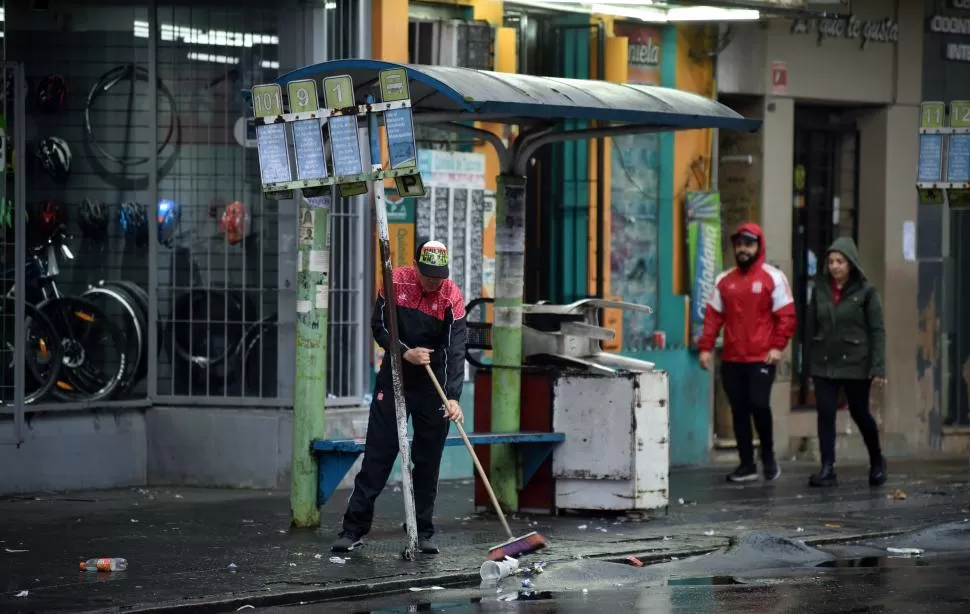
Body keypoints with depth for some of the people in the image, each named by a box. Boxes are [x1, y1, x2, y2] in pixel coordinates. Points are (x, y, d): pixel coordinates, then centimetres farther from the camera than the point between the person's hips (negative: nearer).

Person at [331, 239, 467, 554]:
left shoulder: (452, 296, -15)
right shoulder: (396, 281, -10)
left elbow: (455, 350, -23)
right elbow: (379, 327, -4)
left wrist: (453, 397, -33)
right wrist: (406, 353, -21)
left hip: (433, 384, -1)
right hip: (394, 377, 1)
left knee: (428, 460, 2)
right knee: (378, 452, -1)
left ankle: (422, 532, 10)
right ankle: (354, 528, 0)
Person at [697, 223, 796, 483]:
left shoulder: (773, 277, -1)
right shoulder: (724, 280, 11)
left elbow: (786, 315, -3)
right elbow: (713, 316, 10)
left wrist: (778, 346, -12)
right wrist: (705, 347, 0)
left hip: (761, 358, -4)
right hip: (732, 359, 4)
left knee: (759, 405, -14)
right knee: (739, 411, 6)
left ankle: (768, 456, 9)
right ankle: (747, 464, 14)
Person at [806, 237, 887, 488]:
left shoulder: (865, 291, -6)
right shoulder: (820, 289, 4)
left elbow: (877, 331, -8)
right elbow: (811, 326, 9)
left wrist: (878, 368, -14)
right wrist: (807, 363, 6)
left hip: (855, 364, -3)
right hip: (824, 364, 3)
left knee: (860, 413, 8)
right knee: (825, 415, -3)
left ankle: (877, 462, 30)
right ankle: (827, 469, -2)